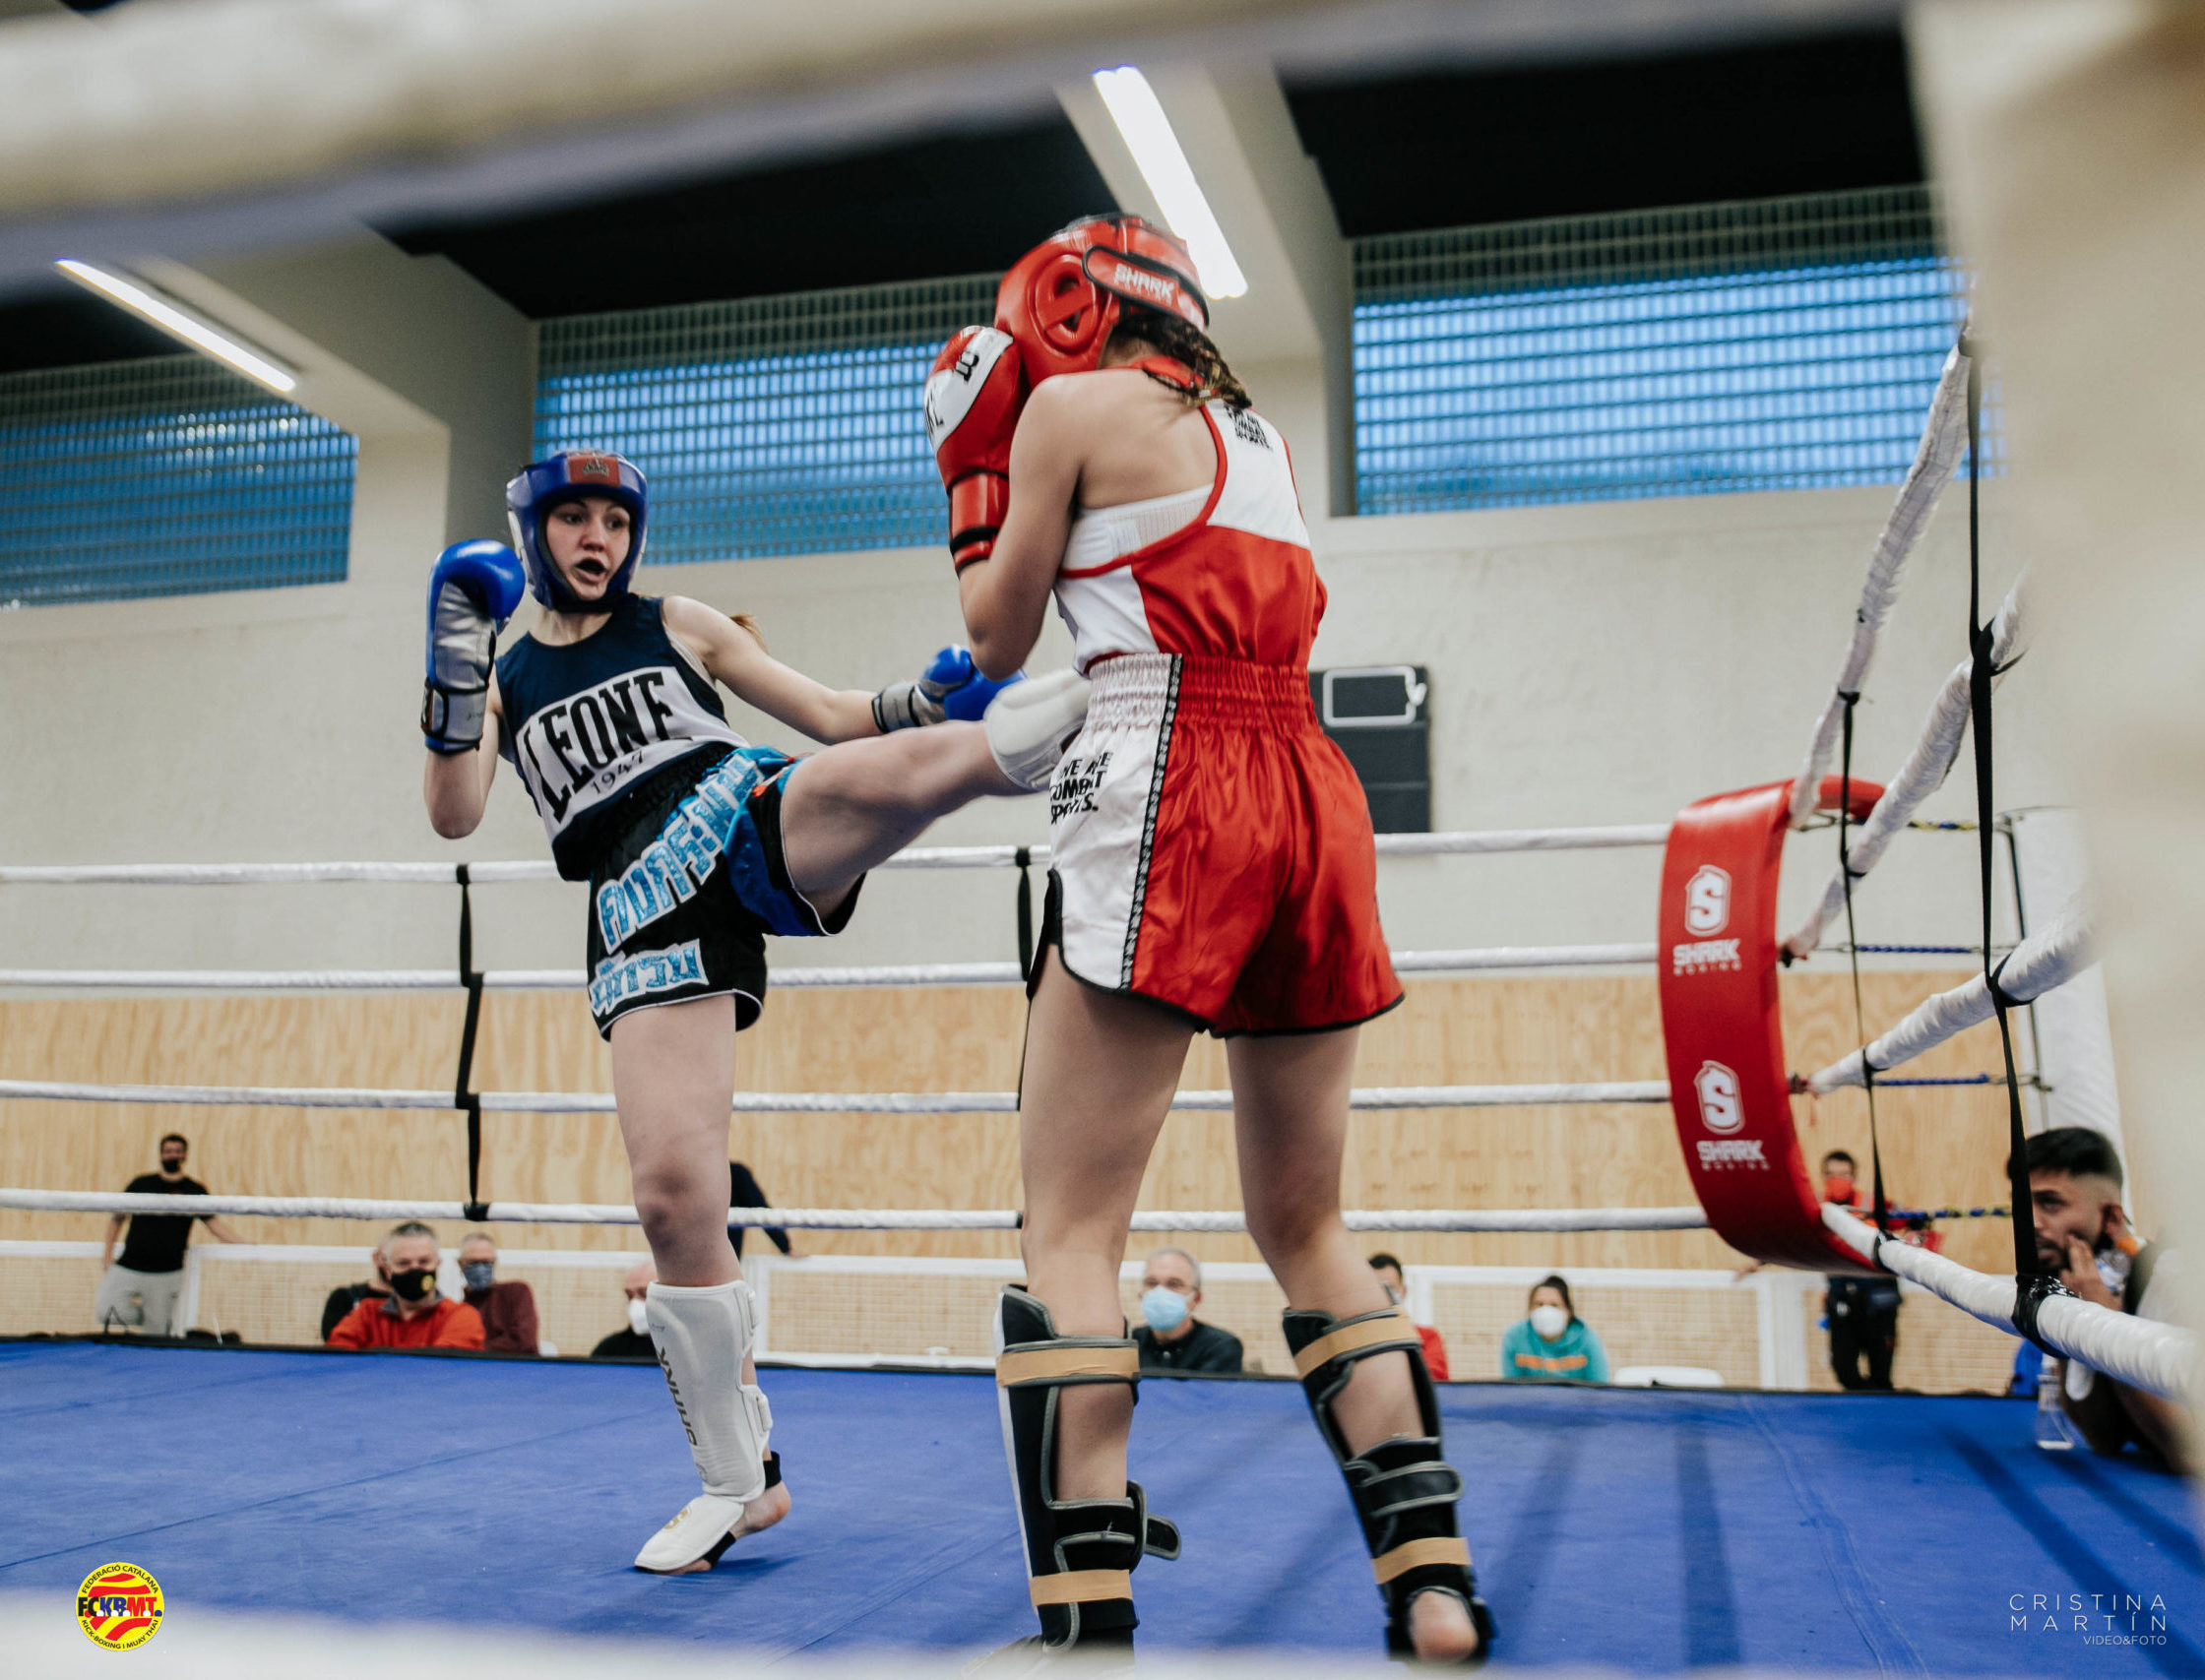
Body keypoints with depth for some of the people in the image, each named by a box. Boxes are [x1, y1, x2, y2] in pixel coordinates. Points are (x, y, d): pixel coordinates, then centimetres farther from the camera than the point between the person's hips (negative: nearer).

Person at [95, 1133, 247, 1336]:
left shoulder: (195, 1190, 5)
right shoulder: (141, 1184, 7)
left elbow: (215, 1225, 3)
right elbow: (118, 1217, 16)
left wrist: (247, 1246, -8)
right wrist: (108, 1250, 7)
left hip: (167, 1273, -1)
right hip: (128, 1268, 1)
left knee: (158, 1332, -4)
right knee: (104, 1314, -12)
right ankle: (136, 1311, 15)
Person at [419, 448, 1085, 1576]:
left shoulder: (678, 626, 21)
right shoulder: (505, 684, 21)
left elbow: (829, 715, 18)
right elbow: (454, 816, 5)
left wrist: (919, 701, -2)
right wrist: (454, 675, -7)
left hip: (756, 825, 1)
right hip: (648, 913, 0)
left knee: (888, 771, -35)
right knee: (671, 1192, -12)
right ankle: (738, 1483, 4)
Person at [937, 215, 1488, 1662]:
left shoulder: (1069, 404, 6)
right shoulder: (1260, 434, 24)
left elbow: (998, 639, 10)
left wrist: (975, 471, 24)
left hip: (1166, 801, -7)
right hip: (1313, 798, 7)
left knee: (1072, 1232, -4)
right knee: (1310, 1230, 12)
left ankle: (1086, 1619, -9)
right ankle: (1436, 1592, 8)